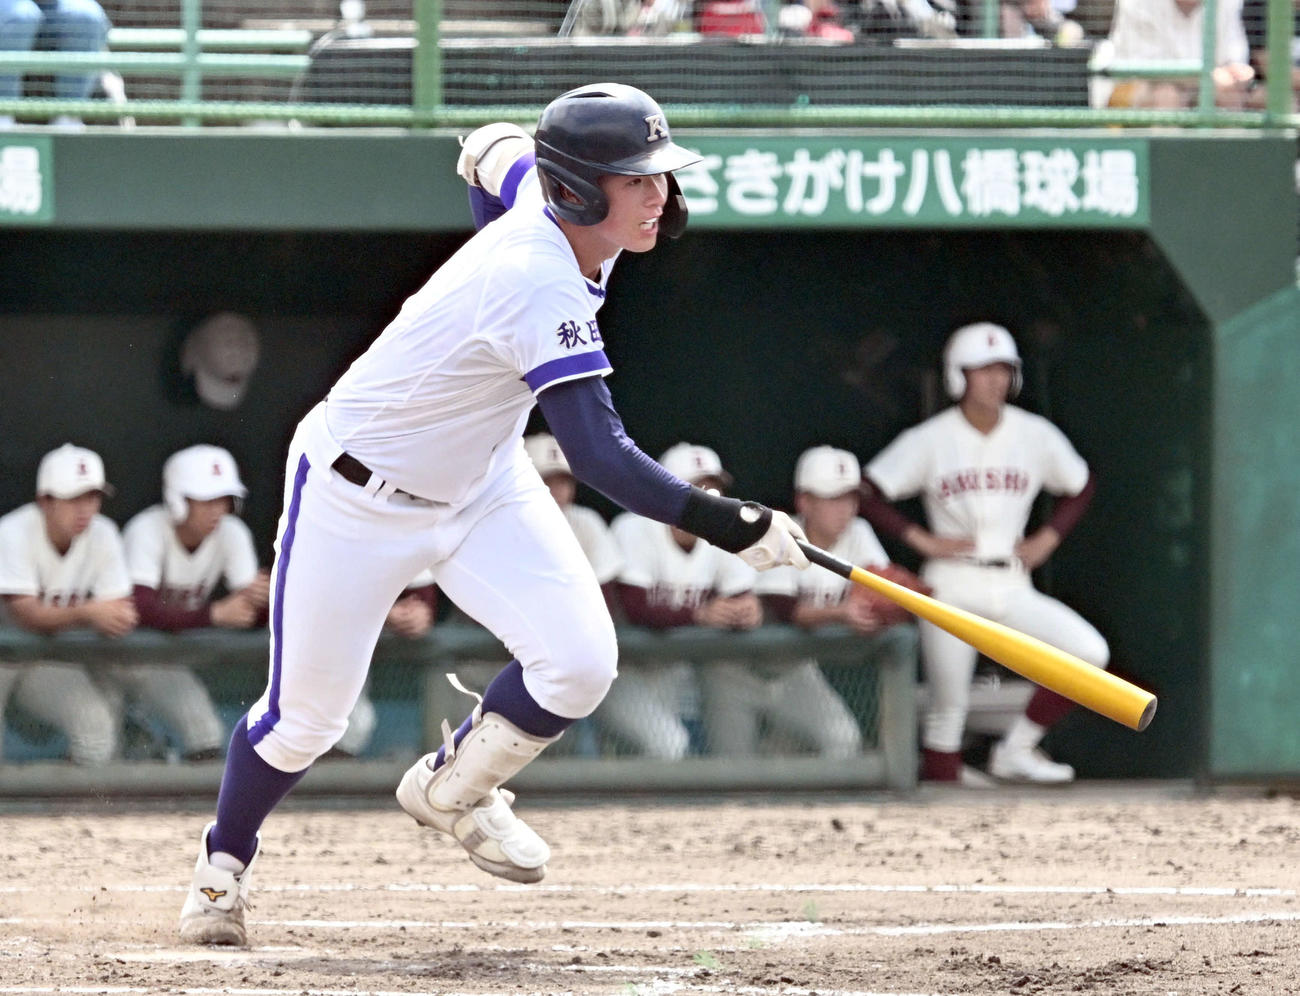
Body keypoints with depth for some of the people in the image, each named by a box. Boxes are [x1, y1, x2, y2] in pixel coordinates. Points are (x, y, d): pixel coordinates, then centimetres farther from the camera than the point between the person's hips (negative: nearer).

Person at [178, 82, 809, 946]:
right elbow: (600, 457, -43)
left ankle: (452, 791, 15)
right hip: (360, 497, -7)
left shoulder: (541, 190, -13)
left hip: (480, 483, 8)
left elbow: (495, 148, 12)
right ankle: (225, 860, 34)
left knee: (579, 661, -12)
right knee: (306, 719, 4)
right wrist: (724, 524, -48)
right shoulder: (541, 290, -37)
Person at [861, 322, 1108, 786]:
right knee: (948, 706, -7)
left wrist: (1047, 539, 6)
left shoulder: (1035, 435, 4)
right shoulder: (929, 440, -4)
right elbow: (869, 493, -4)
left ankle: (1015, 750, -2)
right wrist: (921, 540, -10)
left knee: (1090, 653, -15)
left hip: (1012, 586, 3)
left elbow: (1081, 486, 18)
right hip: (952, 586, -3)